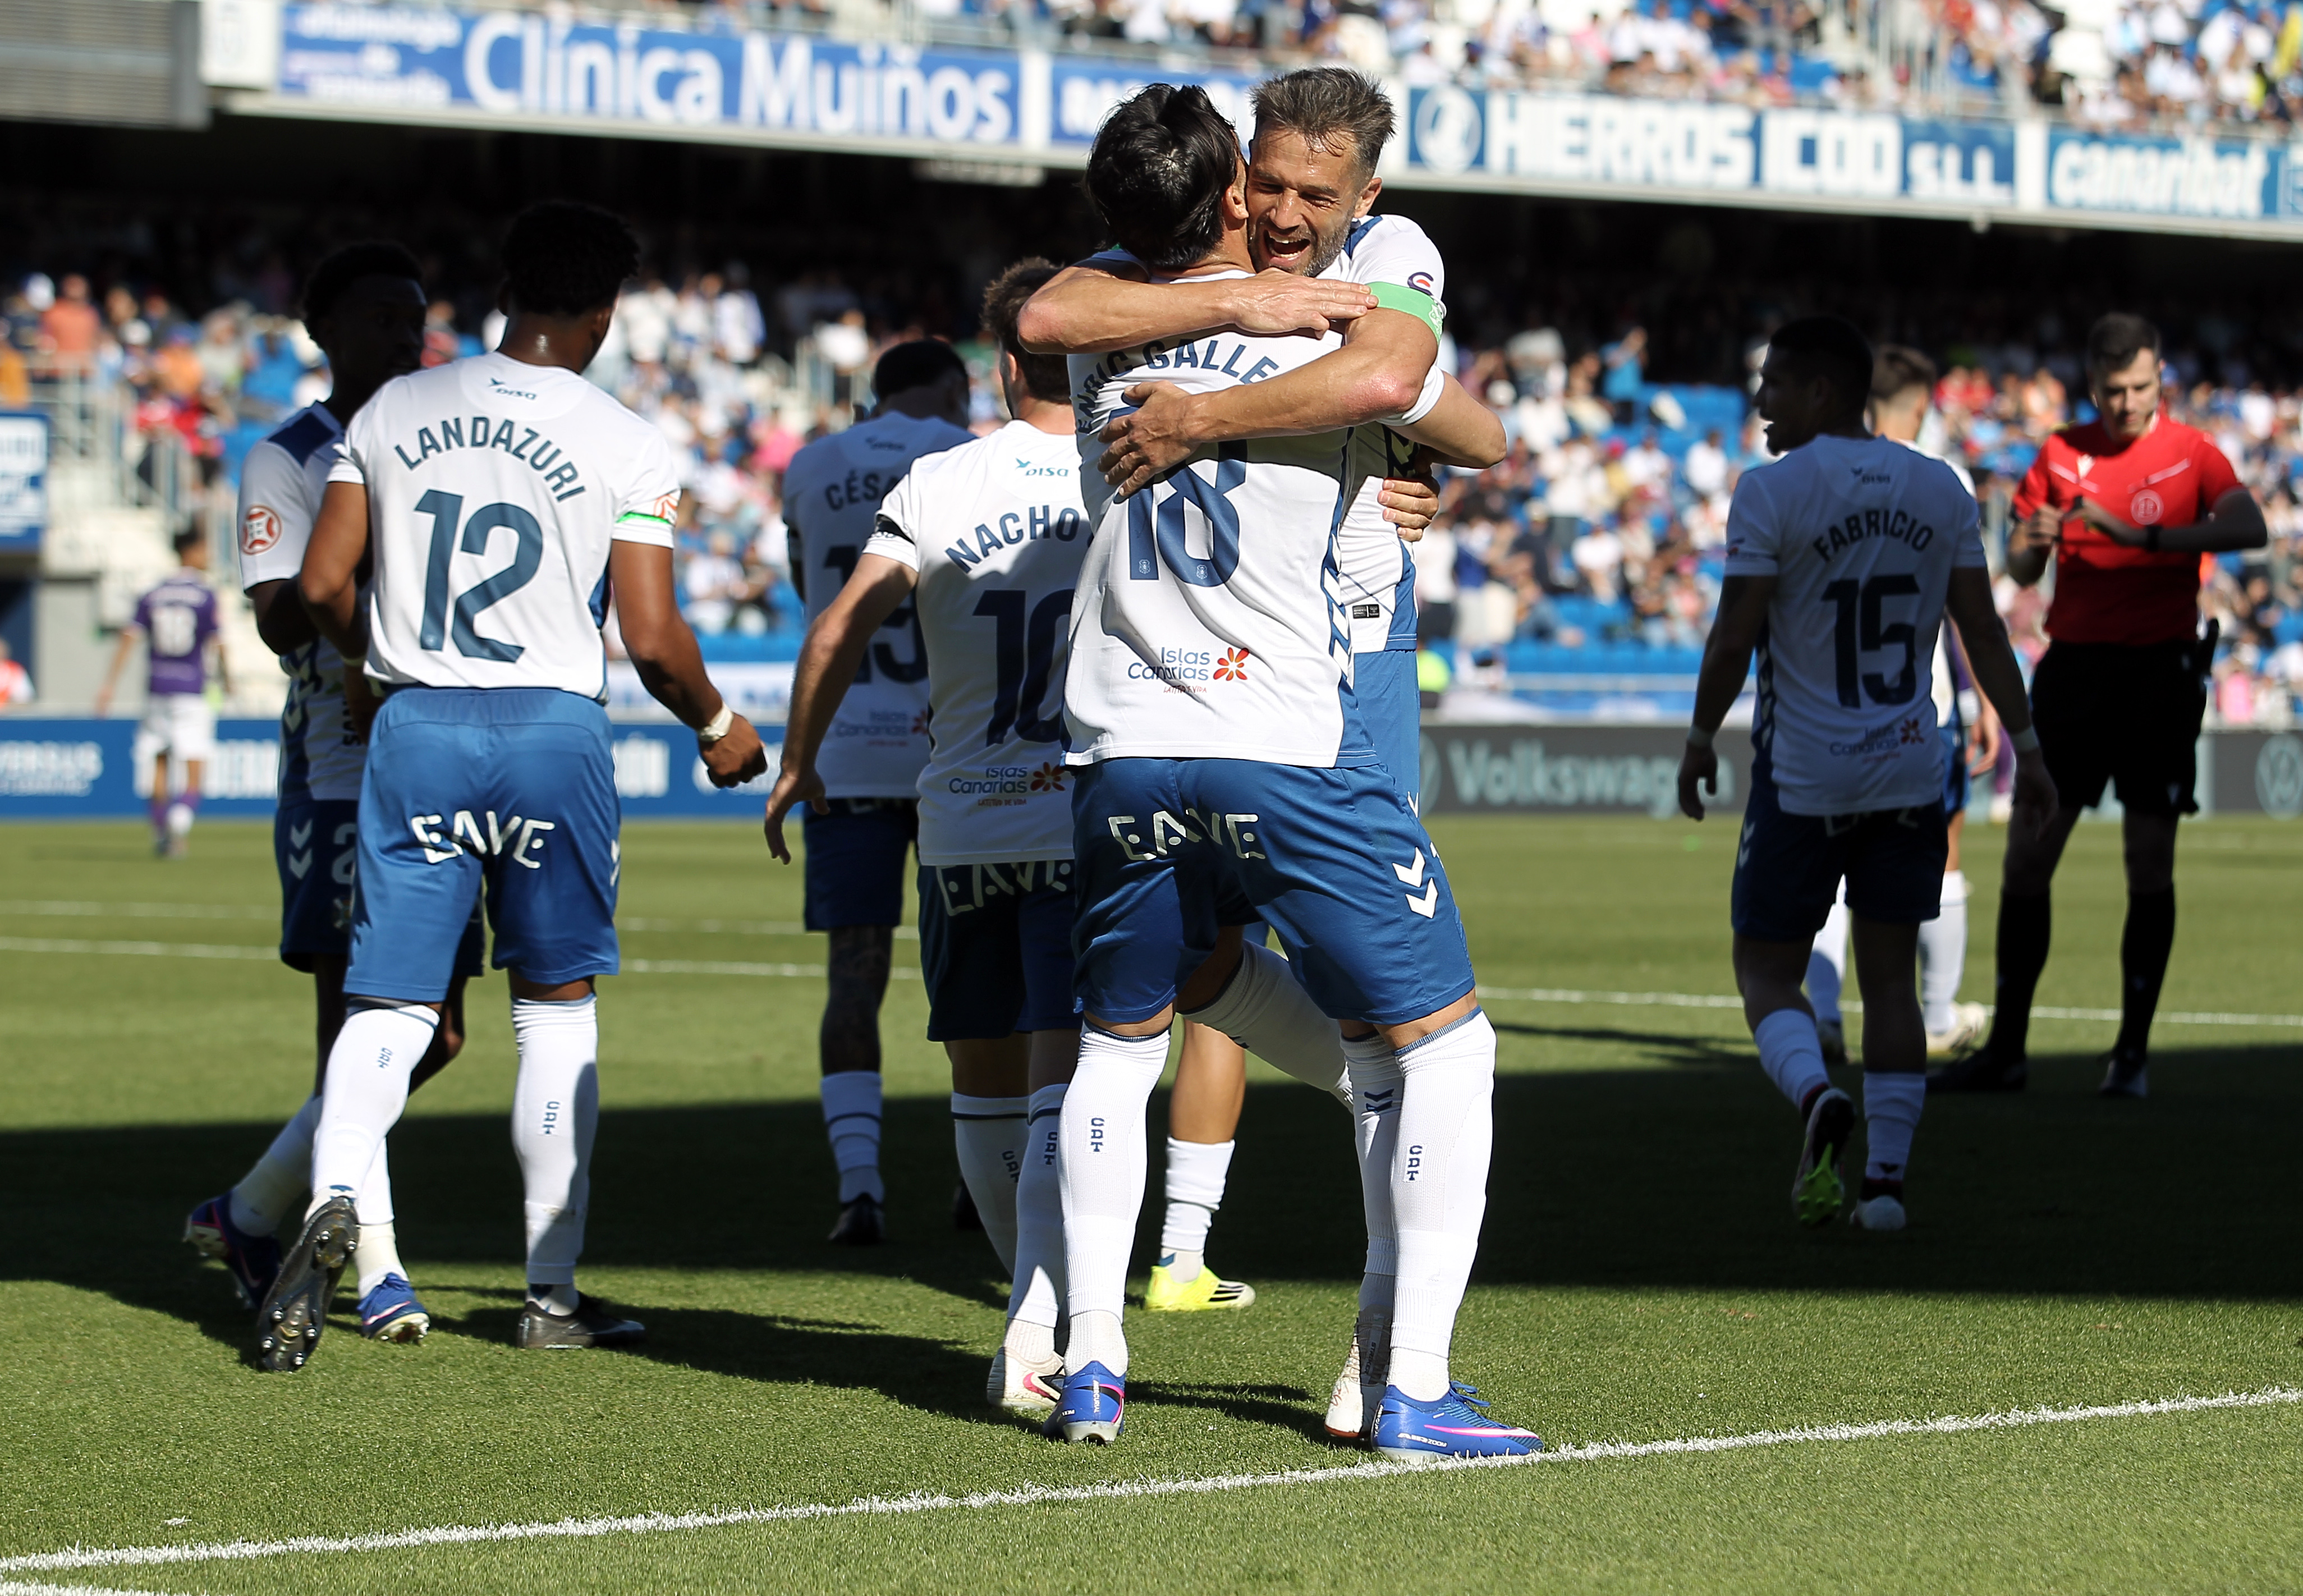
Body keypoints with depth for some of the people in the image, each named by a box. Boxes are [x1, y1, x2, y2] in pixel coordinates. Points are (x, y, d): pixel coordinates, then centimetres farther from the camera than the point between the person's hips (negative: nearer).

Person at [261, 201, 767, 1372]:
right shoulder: (624, 444, -4)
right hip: (552, 728, -2)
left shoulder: (394, 412, 5)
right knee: (556, 1004, 11)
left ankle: (333, 1198, -28)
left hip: (416, 723, 2)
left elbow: (323, 586, 6)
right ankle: (552, 1292, 15)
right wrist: (717, 727, 14)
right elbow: (652, 639, -6)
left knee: (388, 1003, 2)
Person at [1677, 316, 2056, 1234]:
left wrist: (1700, 739, 2)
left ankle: (1817, 1095, -22)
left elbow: (1734, 638, -11)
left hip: (1802, 777, -4)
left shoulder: (1772, 489, -10)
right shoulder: (1939, 488, 5)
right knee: (1890, 975, 10)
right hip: (1910, 772, 4)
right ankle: (1886, 1179, 5)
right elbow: (1983, 631, 4)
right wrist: (2026, 748, 8)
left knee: (1766, 968, 7)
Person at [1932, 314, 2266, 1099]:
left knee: (2150, 864, -3)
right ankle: (2006, 1049, 7)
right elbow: (2020, 572, 9)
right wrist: (2032, 542, -15)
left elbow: (2249, 527, -20)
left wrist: (2143, 535, -29)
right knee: (2027, 857, 1)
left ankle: (2133, 1053, 3)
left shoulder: (2190, 452, -1)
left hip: (2158, 669, -3)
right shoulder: (2061, 453, 8)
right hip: (2073, 662, 3)